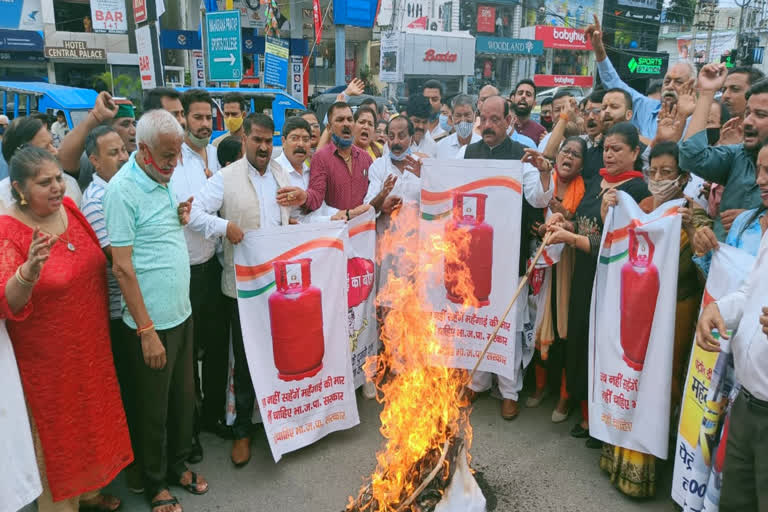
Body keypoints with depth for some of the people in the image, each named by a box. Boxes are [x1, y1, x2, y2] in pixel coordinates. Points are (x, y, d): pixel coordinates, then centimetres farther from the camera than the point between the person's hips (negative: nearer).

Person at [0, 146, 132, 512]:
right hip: (48, 358, -6)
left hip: (91, 346, 6)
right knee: (59, 432, 13)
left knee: (91, 419, 23)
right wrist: (30, 270, -47)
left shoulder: (68, 207, -2)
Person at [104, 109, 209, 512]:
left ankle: (179, 464, 41)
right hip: (152, 322, -7)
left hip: (181, 312, 7)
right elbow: (122, 267, -18)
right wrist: (147, 330, -17)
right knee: (154, 407, 11)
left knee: (184, 397, 20)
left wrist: (182, 218, 4)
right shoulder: (123, 189, -17)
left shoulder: (164, 179, 7)